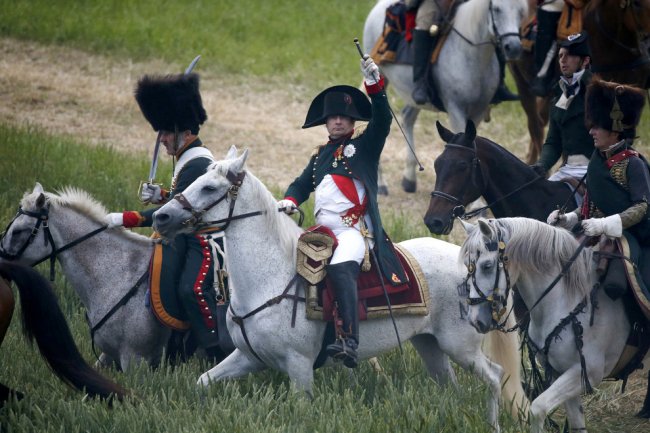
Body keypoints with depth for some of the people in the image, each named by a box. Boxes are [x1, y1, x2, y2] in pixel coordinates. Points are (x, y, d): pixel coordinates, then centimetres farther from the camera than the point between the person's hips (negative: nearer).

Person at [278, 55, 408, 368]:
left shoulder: (364, 146, 8)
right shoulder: (321, 155, 26)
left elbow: (381, 121, -7)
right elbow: (303, 183, 26)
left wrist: (375, 85, -19)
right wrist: (290, 200, 3)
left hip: (354, 229, -8)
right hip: (323, 230, 8)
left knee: (341, 269, -33)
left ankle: (350, 342, -47)